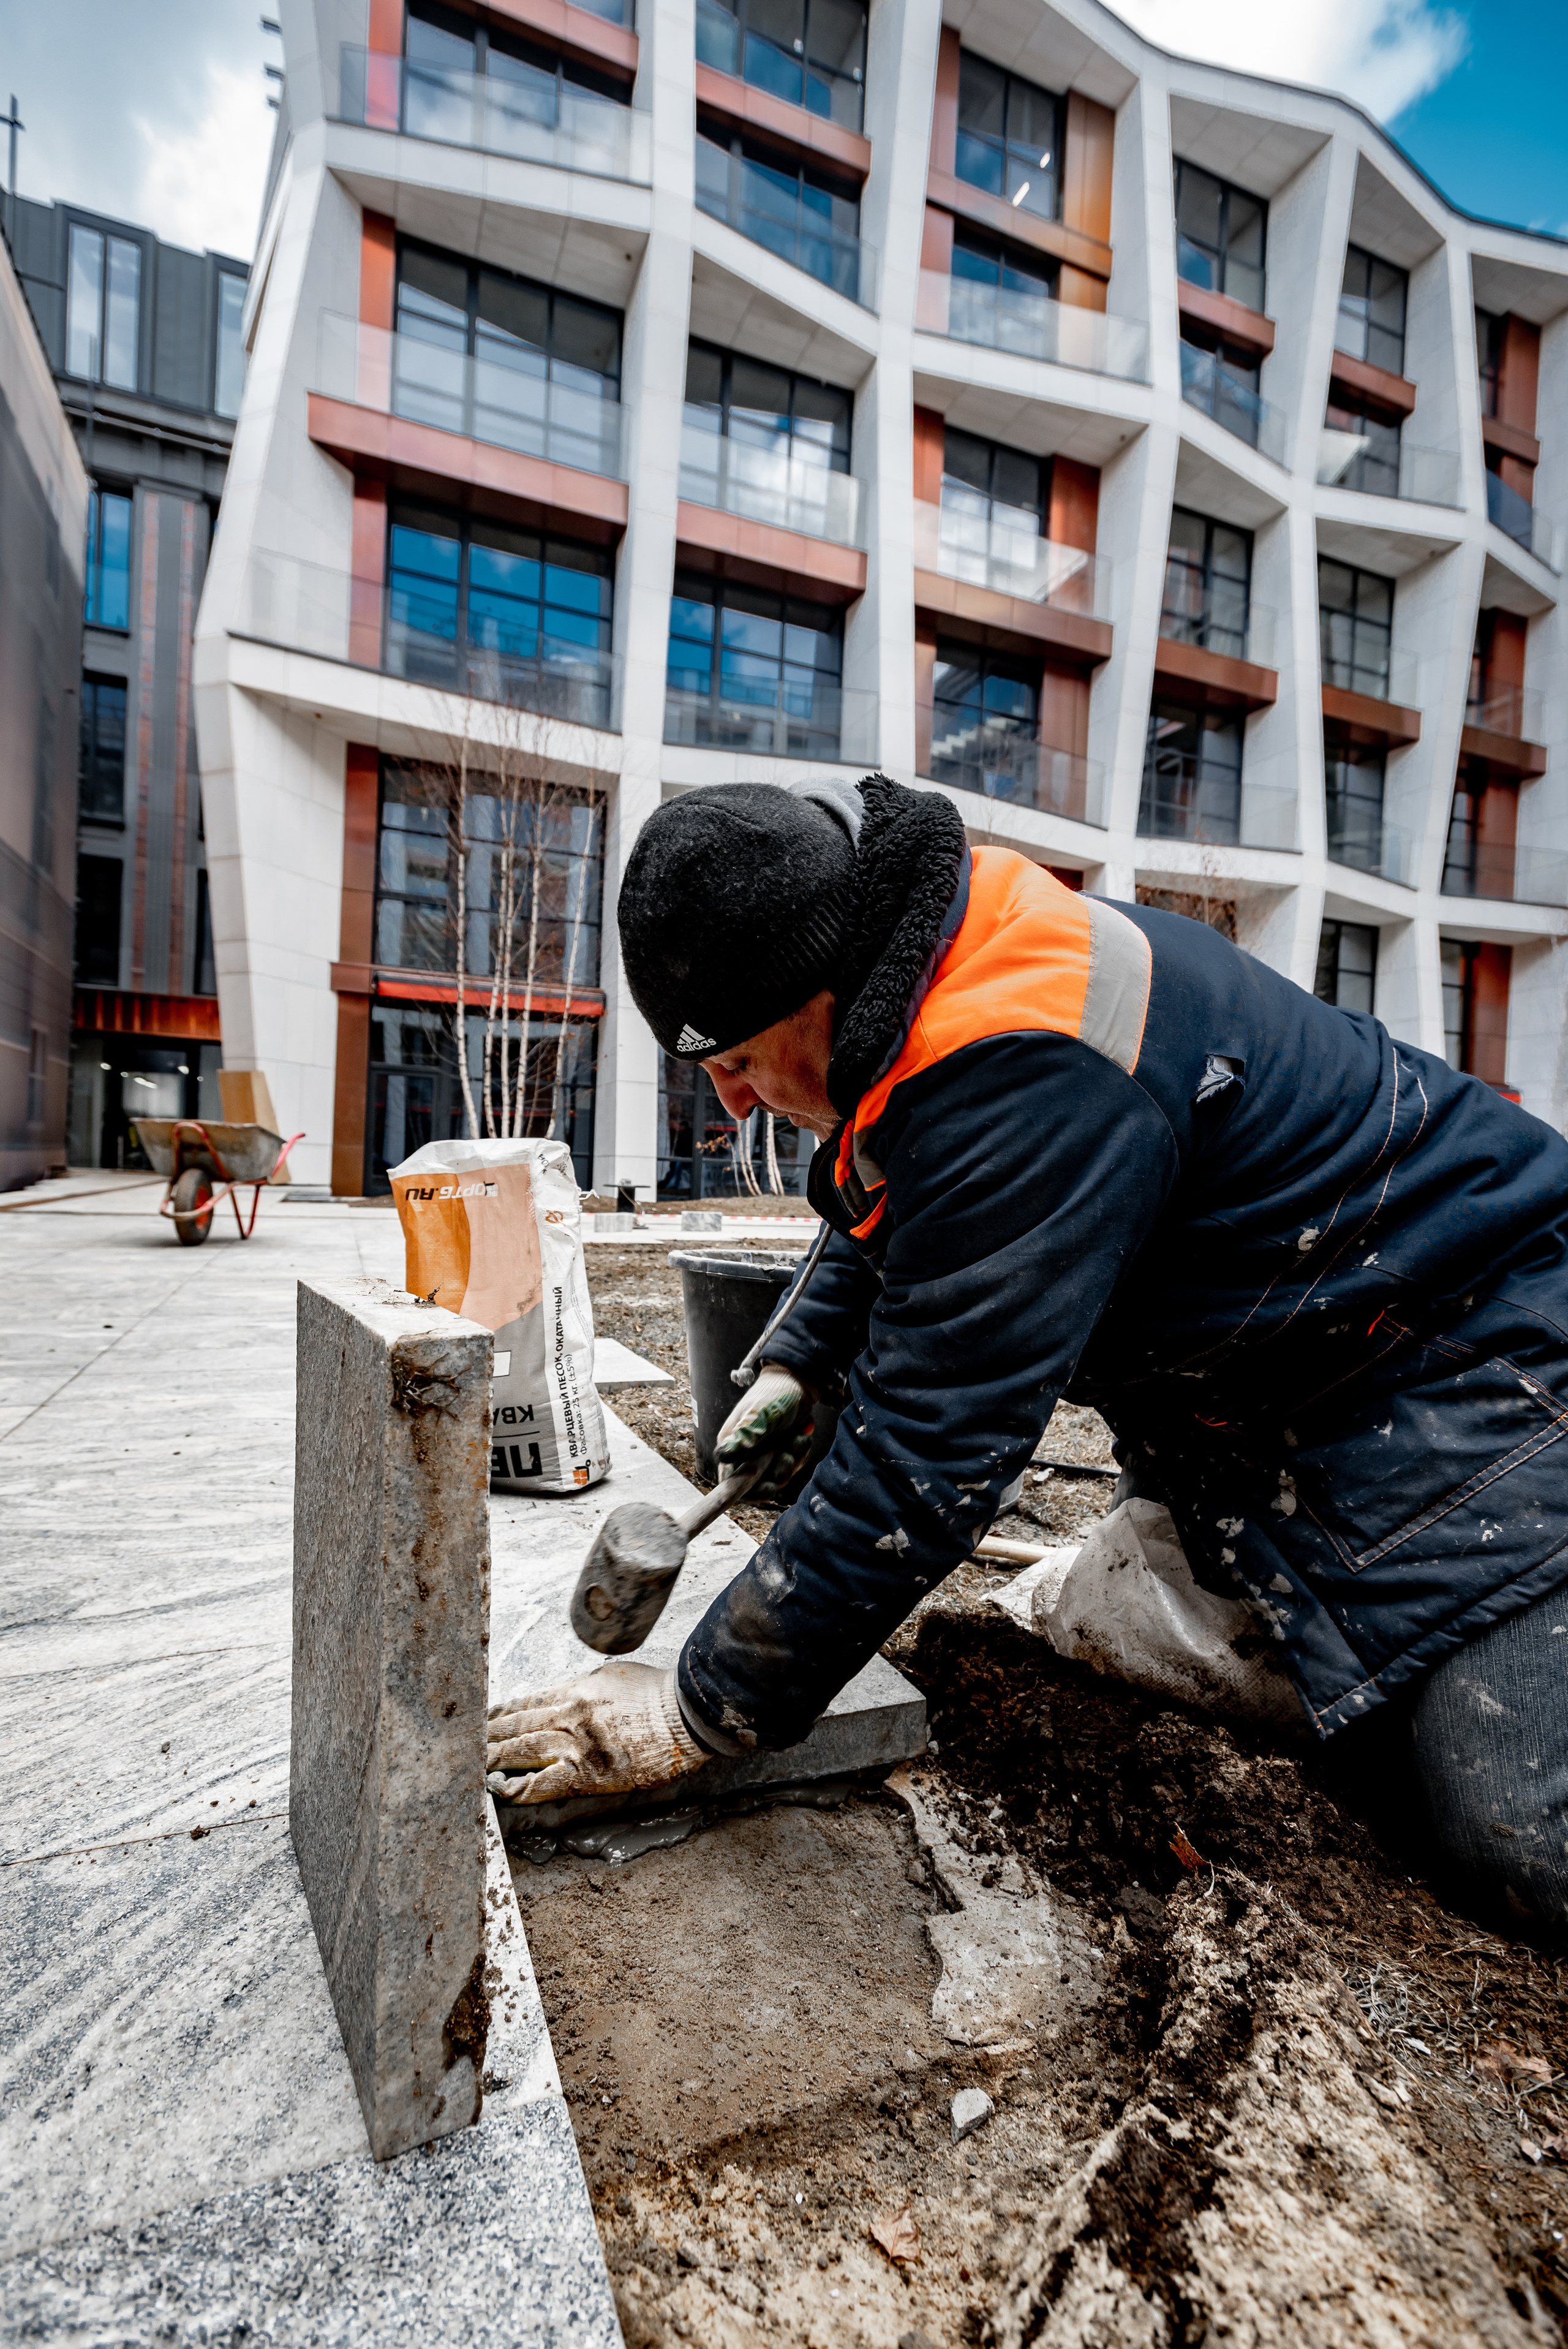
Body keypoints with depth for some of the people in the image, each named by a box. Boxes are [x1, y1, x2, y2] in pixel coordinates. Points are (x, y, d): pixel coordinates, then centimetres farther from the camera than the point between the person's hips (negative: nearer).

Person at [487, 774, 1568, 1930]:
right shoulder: (934, 970, -2)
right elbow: (889, 1220, 16)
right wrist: (799, 1361, 7)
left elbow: (926, 1453, -32)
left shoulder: (1025, 1071, -34)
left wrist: (705, 1710, -21)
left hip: (1468, 1346, -8)